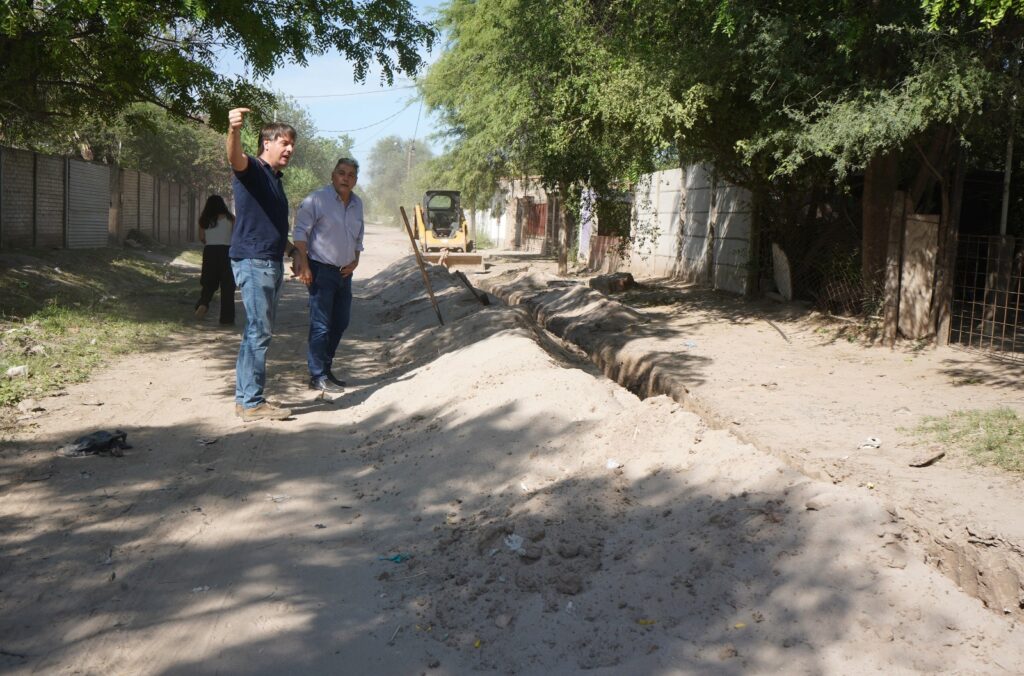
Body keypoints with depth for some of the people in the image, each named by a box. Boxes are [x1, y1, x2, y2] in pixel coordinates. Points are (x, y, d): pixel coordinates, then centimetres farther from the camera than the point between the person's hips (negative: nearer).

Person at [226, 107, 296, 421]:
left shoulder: (275, 178, 20)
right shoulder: (252, 169, -7)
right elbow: (235, 157, -31)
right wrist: (234, 130, -51)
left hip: (272, 263, 10)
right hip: (253, 261, -10)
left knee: (257, 332, 12)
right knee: (259, 332, -10)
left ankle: (245, 396, 20)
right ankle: (251, 403, -6)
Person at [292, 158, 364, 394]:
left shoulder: (357, 204, 11)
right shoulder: (317, 199, -11)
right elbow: (300, 231, -13)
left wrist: (355, 260, 7)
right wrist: (304, 265, -17)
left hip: (344, 271, 8)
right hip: (322, 270, -8)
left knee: (340, 323, 13)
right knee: (321, 325, -7)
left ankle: (326, 368, 25)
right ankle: (318, 376, -1)